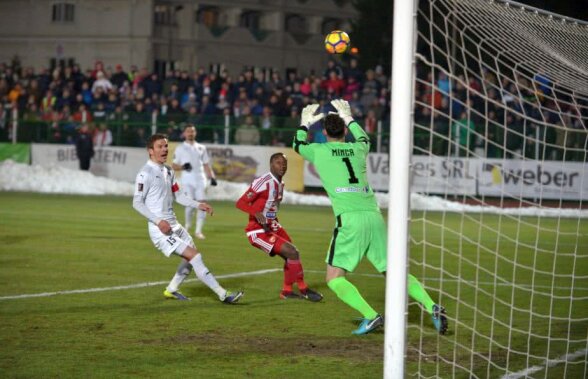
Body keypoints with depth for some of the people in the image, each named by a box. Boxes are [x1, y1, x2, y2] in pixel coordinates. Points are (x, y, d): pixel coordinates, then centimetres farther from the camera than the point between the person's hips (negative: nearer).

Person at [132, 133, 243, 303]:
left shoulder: (168, 171, 13)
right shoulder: (146, 173, -13)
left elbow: (178, 195, 21)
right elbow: (137, 203, -15)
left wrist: (198, 205, 6)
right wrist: (158, 221, -23)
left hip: (174, 224, 9)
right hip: (160, 229, -9)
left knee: (191, 257, 16)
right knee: (194, 256, -14)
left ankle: (171, 290, 32)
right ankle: (223, 294, -14)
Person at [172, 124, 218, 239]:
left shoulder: (201, 148, 16)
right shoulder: (180, 148, 8)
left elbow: (206, 165, 17)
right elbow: (174, 165, 7)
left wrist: (212, 177, 3)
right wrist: (183, 167, -14)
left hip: (200, 179, 3)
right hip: (187, 180, -3)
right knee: (191, 204, -12)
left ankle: (198, 231, -6)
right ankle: (188, 225, 13)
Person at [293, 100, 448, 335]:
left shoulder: (319, 151, 8)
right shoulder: (358, 149, 16)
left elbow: (298, 145, 31)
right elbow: (364, 138, 44)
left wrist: (305, 124, 47)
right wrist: (348, 118, 56)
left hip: (349, 218, -5)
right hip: (374, 216, 5)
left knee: (334, 277, 0)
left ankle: (371, 316, -19)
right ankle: (433, 308, -7)